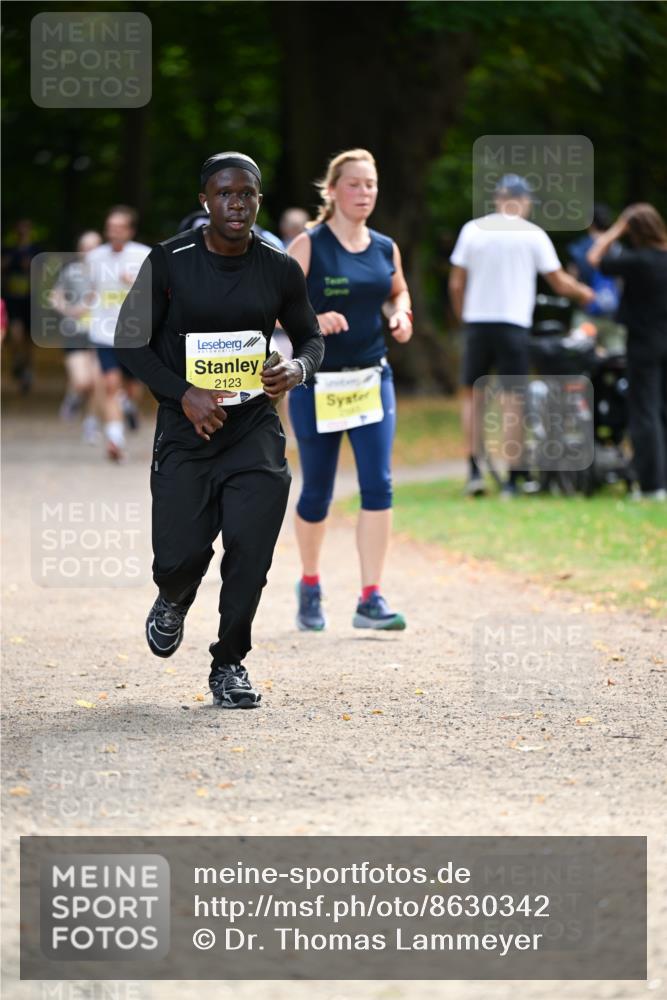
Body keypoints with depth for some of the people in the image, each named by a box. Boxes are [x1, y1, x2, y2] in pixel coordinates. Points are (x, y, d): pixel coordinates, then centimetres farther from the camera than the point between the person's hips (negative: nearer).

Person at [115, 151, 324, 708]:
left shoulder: (280, 271, 0)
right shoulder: (170, 262, -7)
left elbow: (311, 337, 14)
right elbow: (131, 342, -3)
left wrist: (299, 368, -10)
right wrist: (185, 394, -16)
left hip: (254, 426, 1)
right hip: (186, 427, -1)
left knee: (251, 547, -12)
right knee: (180, 556, -8)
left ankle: (230, 663, 9)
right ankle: (173, 602, 32)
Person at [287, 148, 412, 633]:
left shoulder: (385, 248, 7)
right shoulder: (308, 246, -7)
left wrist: (401, 314, 4)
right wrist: (313, 319, -27)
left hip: (372, 379, 3)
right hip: (317, 382, -3)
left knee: (378, 485, -11)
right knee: (317, 492, 6)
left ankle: (371, 600, -9)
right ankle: (310, 584, 31)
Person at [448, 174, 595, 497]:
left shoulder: (473, 230, 3)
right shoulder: (533, 234, -2)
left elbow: (456, 284, 4)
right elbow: (560, 283, 3)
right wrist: (585, 294, 22)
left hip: (477, 323, 2)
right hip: (514, 324, -2)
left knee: (472, 395, 13)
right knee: (512, 401, 1)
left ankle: (474, 470, 2)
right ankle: (512, 480, 0)